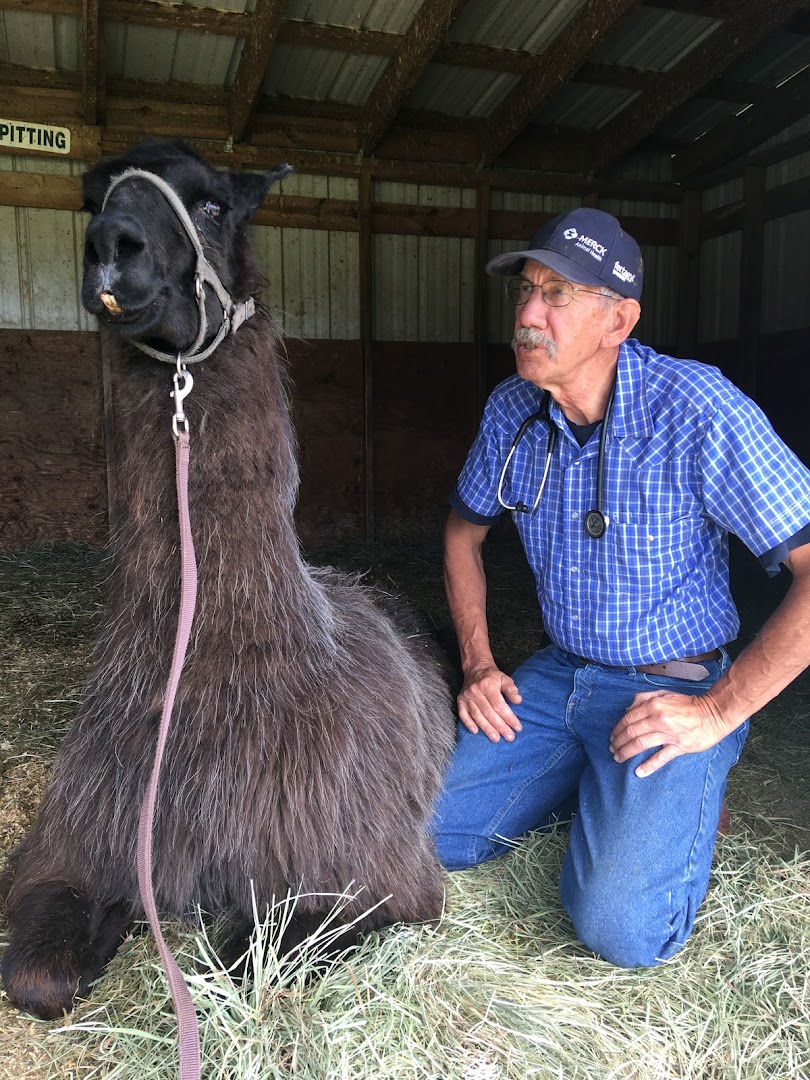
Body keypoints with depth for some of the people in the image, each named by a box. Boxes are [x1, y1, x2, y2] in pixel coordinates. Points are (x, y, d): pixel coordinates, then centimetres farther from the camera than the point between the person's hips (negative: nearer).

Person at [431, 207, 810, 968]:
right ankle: (582, 785, 22)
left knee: (619, 926, -20)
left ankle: (682, 809, 13)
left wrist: (719, 710, -21)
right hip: (557, 676, 5)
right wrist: (477, 662, 4)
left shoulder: (696, 409, -21)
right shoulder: (511, 408, -3)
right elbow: (464, 528, 13)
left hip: (672, 690, -5)